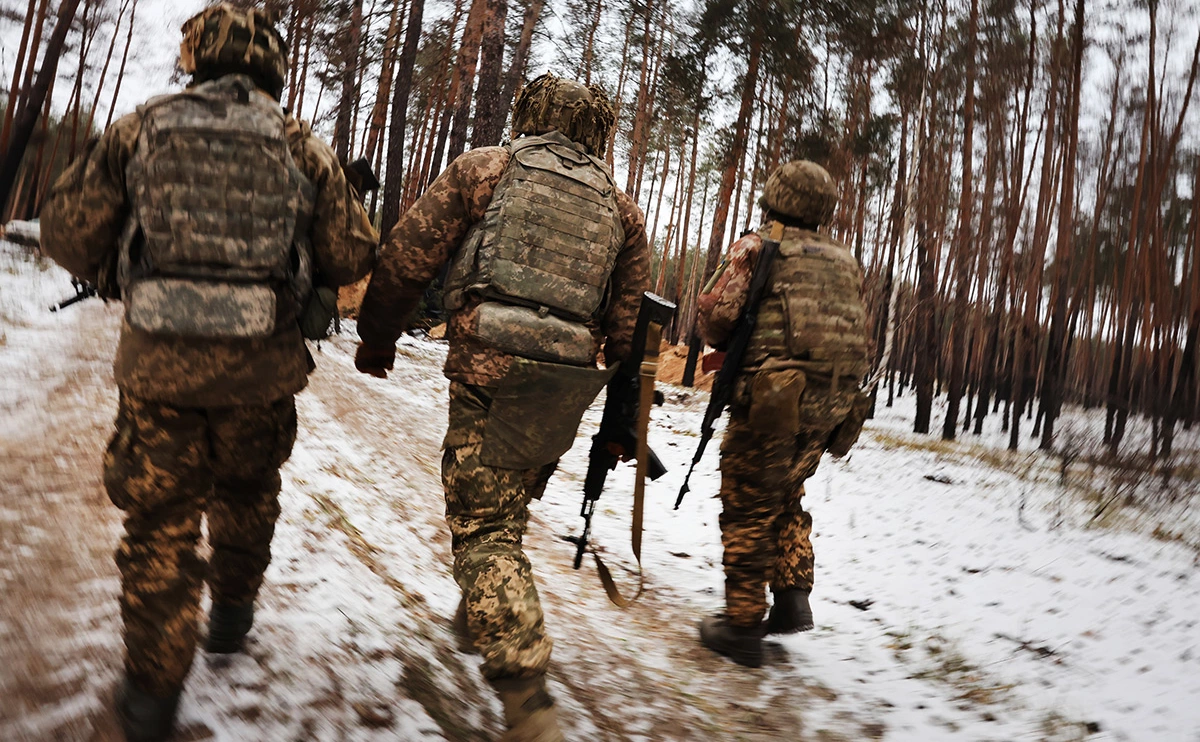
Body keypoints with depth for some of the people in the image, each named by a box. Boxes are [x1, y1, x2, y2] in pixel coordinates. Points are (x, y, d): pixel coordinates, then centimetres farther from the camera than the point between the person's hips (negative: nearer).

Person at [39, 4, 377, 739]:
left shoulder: (140, 129, 2)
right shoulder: (302, 146, 1)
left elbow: (69, 233, 1)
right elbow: (354, 255, 1)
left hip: (158, 362, 0)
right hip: (260, 368, 1)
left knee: (159, 519, 11)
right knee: (246, 493, 25)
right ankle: (234, 609, 43)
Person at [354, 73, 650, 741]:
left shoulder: (483, 168, 7)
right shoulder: (621, 208, 16)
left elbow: (407, 256, 5)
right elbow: (630, 324, 13)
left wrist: (378, 336, 18)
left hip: (487, 366, -4)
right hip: (567, 379, 5)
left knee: (483, 524, 0)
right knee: (507, 504, 25)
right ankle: (485, 617, 44)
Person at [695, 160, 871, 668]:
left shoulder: (756, 247, -1)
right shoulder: (845, 261, 16)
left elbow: (716, 316, -9)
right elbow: (858, 336, 16)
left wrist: (735, 347, 12)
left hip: (773, 400, -6)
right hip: (832, 407, 6)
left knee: (747, 511, 4)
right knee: (786, 501, 23)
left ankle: (743, 625, 10)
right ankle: (793, 597, 16)